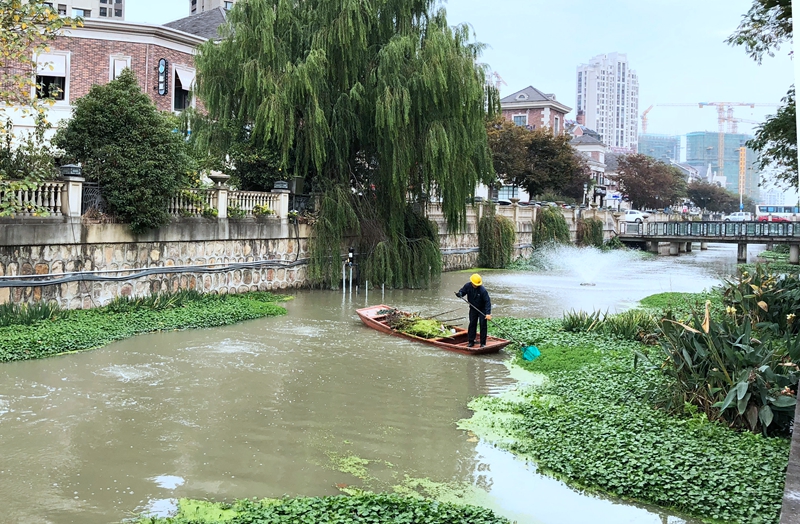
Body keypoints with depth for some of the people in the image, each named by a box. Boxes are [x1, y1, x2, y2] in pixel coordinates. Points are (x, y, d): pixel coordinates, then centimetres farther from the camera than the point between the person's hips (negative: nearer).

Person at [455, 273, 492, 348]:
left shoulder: (483, 290, -27)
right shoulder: (467, 286, -13)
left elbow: (487, 301, -26)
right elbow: (462, 291, 0)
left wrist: (488, 313, -33)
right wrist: (459, 294, -27)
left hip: (482, 309, -4)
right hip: (473, 309, 4)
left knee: (483, 325, -2)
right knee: (472, 324, 5)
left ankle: (483, 343, 5)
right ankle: (471, 341, 14)